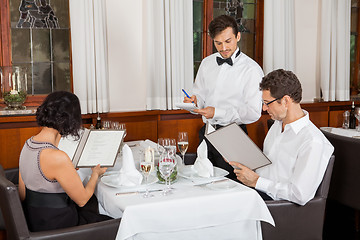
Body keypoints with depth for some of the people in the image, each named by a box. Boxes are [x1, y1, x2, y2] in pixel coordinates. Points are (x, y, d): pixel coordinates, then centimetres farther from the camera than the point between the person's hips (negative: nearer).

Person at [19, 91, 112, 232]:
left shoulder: (28, 144, -1)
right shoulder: (57, 158, -29)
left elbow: (23, 195, 8)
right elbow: (82, 199, -15)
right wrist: (95, 174, 4)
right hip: (56, 227, -9)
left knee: (94, 200, 27)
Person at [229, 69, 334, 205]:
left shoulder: (313, 142, -18)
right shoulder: (277, 125, 12)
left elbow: (300, 195, -21)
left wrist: (256, 181, -17)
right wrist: (238, 162, 4)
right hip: (255, 189, 8)